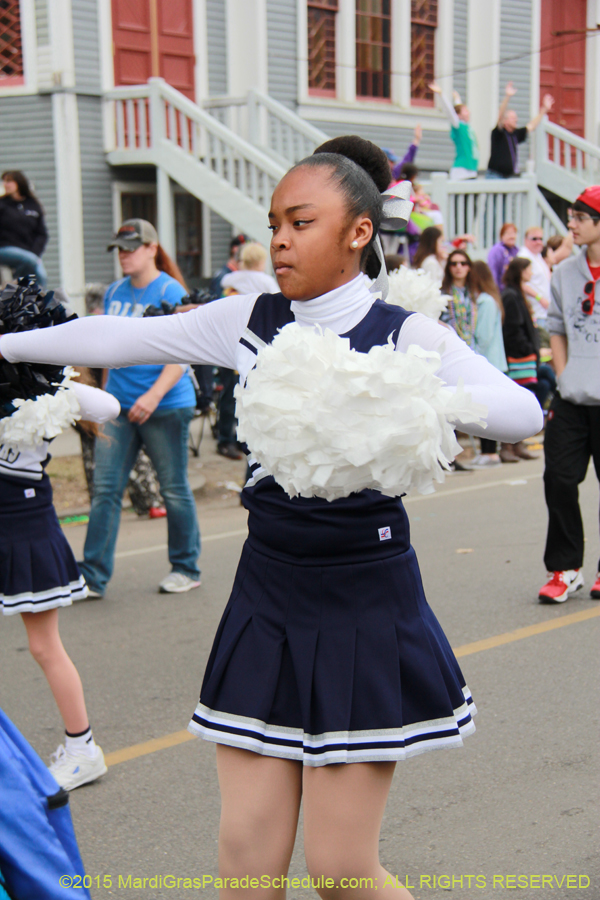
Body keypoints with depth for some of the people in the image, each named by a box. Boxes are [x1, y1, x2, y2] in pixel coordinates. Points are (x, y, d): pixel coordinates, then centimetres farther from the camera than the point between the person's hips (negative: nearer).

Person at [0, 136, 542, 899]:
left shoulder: (403, 335, -9)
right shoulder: (249, 322, 4)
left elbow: (522, 412, -21)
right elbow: (118, 339, 11)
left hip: (364, 601, -4)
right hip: (267, 592, 4)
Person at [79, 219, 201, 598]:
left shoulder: (170, 292, -9)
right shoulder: (116, 292, 11)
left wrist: (154, 395, -25)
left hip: (166, 406, -6)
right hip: (120, 405, 6)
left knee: (174, 489, 6)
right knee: (106, 489, 1)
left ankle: (186, 569, 21)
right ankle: (93, 577, 5)